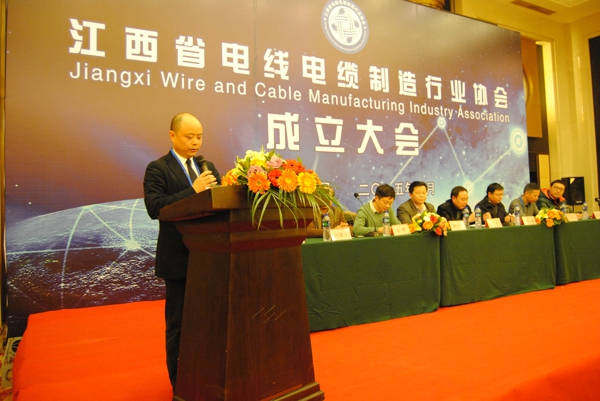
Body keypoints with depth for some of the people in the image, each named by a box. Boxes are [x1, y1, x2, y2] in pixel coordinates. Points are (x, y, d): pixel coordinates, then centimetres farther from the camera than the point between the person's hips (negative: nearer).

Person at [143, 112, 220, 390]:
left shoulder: (208, 166, 12)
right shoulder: (157, 169, -5)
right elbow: (154, 207, -18)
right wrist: (193, 190, -25)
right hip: (179, 258, -5)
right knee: (178, 323, 9)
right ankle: (181, 383, 26)